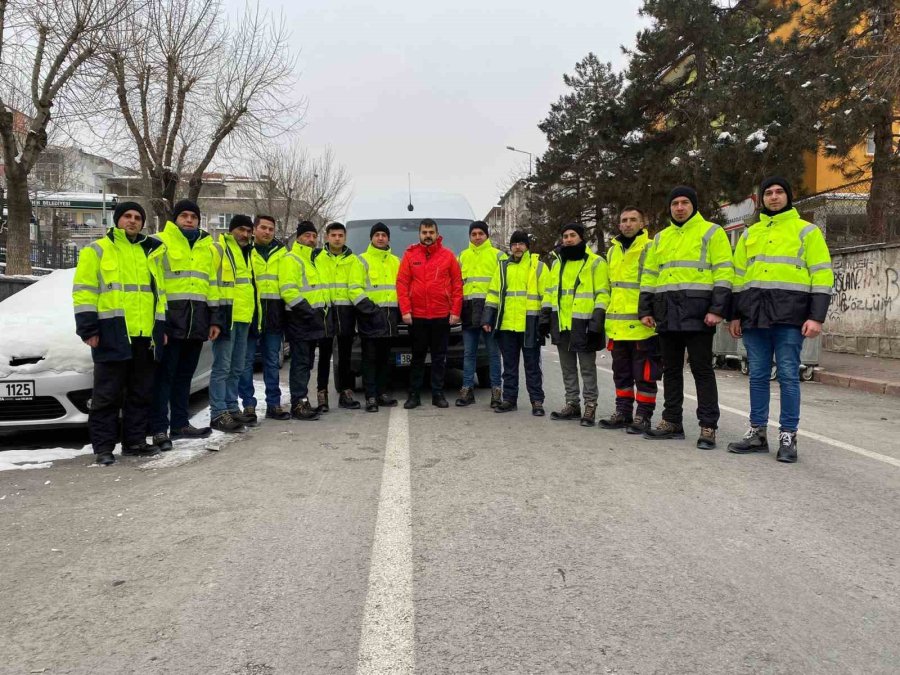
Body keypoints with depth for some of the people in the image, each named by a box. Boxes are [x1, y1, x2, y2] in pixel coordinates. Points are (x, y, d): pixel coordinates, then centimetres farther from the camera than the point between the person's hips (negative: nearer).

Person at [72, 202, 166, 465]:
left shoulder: (149, 252, 19)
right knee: (107, 393, -1)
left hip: (144, 334, 5)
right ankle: (103, 446, 6)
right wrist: (88, 327, -11)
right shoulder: (97, 250, 3)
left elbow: (159, 292, 20)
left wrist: (161, 327, 13)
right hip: (112, 334, -5)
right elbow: (84, 291, -3)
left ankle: (134, 440, 20)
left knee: (141, 392, 10)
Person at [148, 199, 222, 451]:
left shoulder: (208, 247, 18)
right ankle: (159, 428, -1)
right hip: (170, 319, -6)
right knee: (164, 374, -5)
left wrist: (215, 319, 14)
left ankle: (180, 423, 21)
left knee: (185, 374, 13)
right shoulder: (160, 242, 0)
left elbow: (213, 285, 20)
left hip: (196, 321, 6)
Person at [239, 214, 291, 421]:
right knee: (247, 361, 0)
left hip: (274, 315, 3)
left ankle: (274, 404, 16)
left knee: (272, 362, 9)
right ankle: (248, 405, 7)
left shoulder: (281, 253, 13)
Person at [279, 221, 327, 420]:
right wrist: (307, 311, -22)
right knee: (300, 362, -10)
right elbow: (288, 291, -18)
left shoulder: (314, 259, 21)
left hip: (313, 319, 9)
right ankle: (298, 404, -9)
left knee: (306, 362, 12)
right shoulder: (291, 259, -8)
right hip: (298, 319, -9)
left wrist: (320, 311, 17)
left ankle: (302, 401, 18)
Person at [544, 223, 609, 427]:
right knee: (568, 368, 12)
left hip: (584, 324, -6)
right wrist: (546, 313, 9)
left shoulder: (596, 262, -2)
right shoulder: (557, 263, 16)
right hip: (561, 324, 6)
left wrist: (598, 317, -17)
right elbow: (550, 291, 19)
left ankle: (590, 406, 8)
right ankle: (572, 404, 21)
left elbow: (602, 293, -8)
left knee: (587, 368, 1)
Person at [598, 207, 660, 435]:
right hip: (617, 325, 7)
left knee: (644, 373, 1)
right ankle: (623, 412, 24)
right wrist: (607, 317, 19)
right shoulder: (612, 251, 16)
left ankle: (643, 416, 9)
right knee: (621, 372, 14)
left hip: (642, 324, -7)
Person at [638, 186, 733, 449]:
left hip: (697, 313, -6)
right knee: (671, 369, 11)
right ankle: (672, 422, 20)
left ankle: (708, 427, 2)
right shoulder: (660, 238, 19)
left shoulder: (711, 233, 2)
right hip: (667, 315, 6)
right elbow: (649, 276, 20)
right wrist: (645, 309, 12)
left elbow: (724, 273, -5)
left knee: (702, 370, -3)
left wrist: (717, 309, -14)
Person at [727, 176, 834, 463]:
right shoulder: (749, 234, 18)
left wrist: (817, 316, -9)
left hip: (789, 314, -4)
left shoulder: (806, 231, 6)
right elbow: (738, 276, 18)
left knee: (788, 375, -2)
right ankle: (757, 433, 15)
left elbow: (822, 276, 0)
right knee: (758, 375, 7)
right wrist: (735, 315, 11)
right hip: (754, 313, 4)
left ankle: (788, 437, 5)